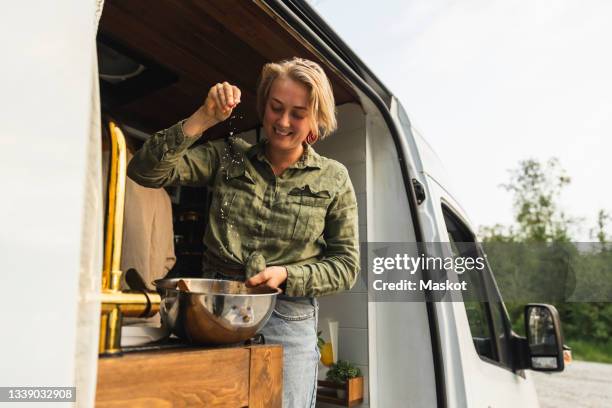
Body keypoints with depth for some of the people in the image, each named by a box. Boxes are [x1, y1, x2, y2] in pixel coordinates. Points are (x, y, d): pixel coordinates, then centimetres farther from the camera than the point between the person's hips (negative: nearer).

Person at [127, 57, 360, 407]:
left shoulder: (333, 179, 0)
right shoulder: (228, 157, 3)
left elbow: (346, 266, 1)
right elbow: (146, 171, -7)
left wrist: (287, 275, -14)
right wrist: (205, 118, -14)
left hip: (289, 319, 0)